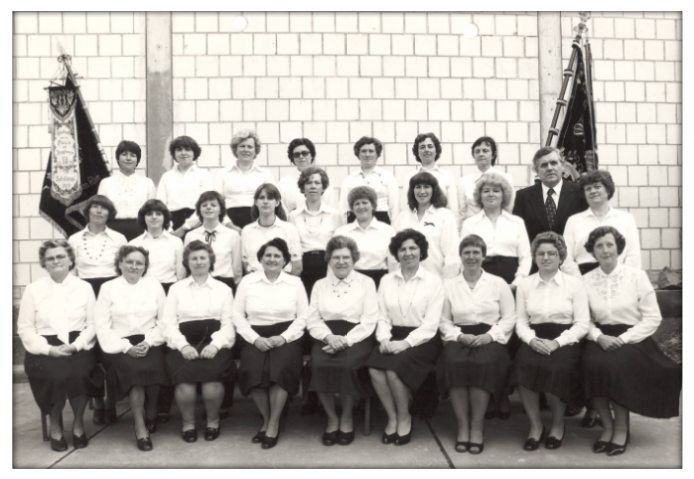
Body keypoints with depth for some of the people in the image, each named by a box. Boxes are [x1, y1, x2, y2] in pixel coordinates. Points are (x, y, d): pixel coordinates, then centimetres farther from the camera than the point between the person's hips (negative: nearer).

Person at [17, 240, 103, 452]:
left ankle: (78, 422, -3)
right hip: (44, 349, 0)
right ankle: (55, 425, -1)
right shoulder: (33, 290, 5)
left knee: (79, 373, -31)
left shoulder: (84, 287, 7)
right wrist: (48, 349, -12)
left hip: (77, 346, 0)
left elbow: (92, 324, 3)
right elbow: (24, 328, 2)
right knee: (55, 375, -31)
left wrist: (76, 345, -14)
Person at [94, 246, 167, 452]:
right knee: (133, 368, -31)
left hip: (150, 343, 1)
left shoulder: (154, 285, 12)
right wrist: (127, 347, -13)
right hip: (120, 346, -1)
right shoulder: (108, 288, 6)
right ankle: (140, 426, -16)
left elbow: (164, 320, 7)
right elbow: (102, 326, -1)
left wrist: (148, 342, -9)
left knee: (153, 367, -29)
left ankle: (151, 413, -1)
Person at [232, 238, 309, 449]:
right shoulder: (247, 281, 7)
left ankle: (273, 424, -8)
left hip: (286, 336, -1)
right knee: (253, 370, -27)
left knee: (281, 369, -30)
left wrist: (283, 337, -11)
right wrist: (255, 338, -9)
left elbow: (303, 317, 4)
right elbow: (238, 316, 4)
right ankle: (266, 419, -2)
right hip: (255, 337, 1)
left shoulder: (295, 283, 7)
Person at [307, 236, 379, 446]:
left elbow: (369, 321, -2)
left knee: (347, 365, -32)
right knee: (319, 364, -29)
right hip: (327, 337, 2)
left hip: (355, 337, -2)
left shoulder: (366, 283, 8)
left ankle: (347, 417, -6)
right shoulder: (319, 285, 18)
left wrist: (345, 340, -15)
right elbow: (313, 320, 8)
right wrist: (328, 337, -13)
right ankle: (332, 418, -7)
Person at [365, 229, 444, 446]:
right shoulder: (386, 280, 13)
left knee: (394, 368, -29)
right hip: (393, 337, 3)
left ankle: (404, 418, -3)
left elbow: (431, 323, -7)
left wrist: (406, 342, -18)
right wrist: (384, 338, -13)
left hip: (421, 340, -3)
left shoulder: (433, 281, 1)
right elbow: (382, 316, 7)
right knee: (374, 368, -26)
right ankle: (392, 417, -4)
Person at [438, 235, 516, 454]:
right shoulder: (448, 284, 15)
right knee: (454, 362, -33)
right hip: (459, 338, 1)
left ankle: (478, 425, -19)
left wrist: (490, 336, -9)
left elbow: (509, 318, 6)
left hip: (490, 339, -1)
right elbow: (444, 321, 11)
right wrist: (460, 336, -8)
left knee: (483, 363, -35)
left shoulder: (498, 283, 12)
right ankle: (463, 425, -19)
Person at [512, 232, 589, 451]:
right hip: (534, 340, 2)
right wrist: (532, 339, -13)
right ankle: (535, 425, -8)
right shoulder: (524, 284, 12)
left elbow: (582, 324, -1)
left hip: (565, 340, -1)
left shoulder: (575, 284, 5)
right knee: (525, 365, -30)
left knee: (557, 368, -32)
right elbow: (521, 321, 8)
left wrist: (557, 342, -15)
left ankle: (558, 423, -1)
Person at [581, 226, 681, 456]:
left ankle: (622, 428, -9)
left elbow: (653, 318, -4)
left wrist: (623, 339, -14)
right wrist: (599, 337, -16)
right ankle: (607, 426, -8)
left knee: (616, 365, -32)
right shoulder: (586, 280, 4)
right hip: (602, 339, 2)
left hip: (633, 338, -2)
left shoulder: (637, 276, -3)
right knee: (591, 364, -29)